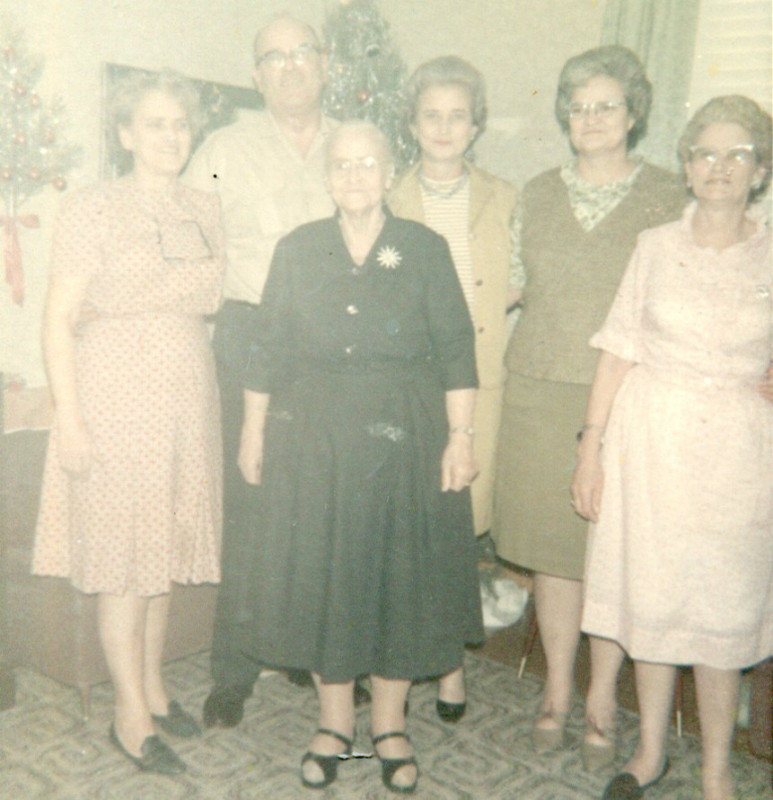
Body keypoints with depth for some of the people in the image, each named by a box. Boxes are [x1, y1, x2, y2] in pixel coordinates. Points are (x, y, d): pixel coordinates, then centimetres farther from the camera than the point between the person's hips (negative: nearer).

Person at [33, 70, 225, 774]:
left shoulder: (207, 212, 10)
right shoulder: (93, 211, -6)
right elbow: (58, 321, -8)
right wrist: (69, 421, -14)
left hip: (187, 399, 5)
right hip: (115, 398, -5)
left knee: (166, 547, 12)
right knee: (122, 555, 1)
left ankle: (153, 686, 29)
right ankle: (132, 715, 14)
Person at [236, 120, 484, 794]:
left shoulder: (425, 249, 0)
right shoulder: (298, 249, 5)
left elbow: (456, 352, -2)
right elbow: (269, 351, 7)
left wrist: (461, 437, -7)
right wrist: (253, 432, 5)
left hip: (403, 436, -1)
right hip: (311, 436, 2)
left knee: (400, 573, 7)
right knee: (320, 574, 7)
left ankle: (390, 724, 26)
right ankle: (334, 722, 26)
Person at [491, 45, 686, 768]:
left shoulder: (668, 198, 2)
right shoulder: (537, 194, 10)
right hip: (541, 393, 3)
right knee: (550, 544, 9)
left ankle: (602, 701, 22)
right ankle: (557, 690, 27)